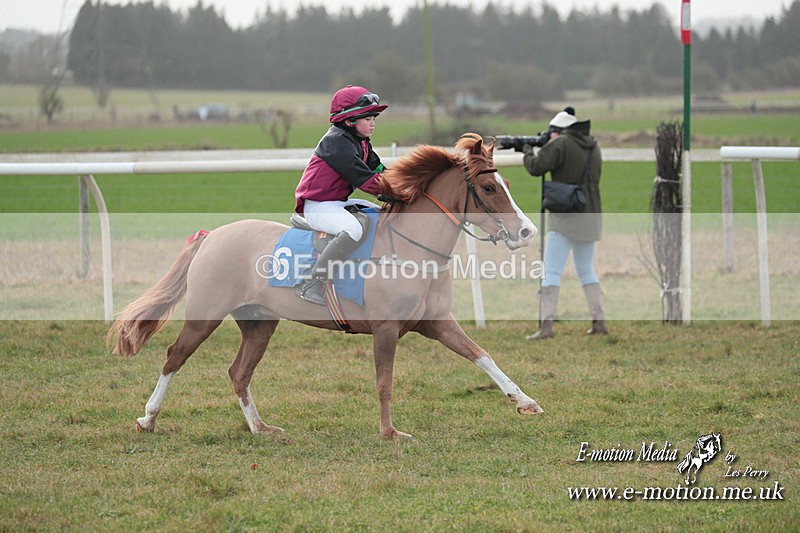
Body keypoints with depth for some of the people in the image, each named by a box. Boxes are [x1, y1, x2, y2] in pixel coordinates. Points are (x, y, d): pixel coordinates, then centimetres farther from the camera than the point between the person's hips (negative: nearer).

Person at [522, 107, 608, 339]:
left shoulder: (561, 144, -9)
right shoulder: (593, 147, 13)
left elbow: (536, 167, -14)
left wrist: (528, 152, 7)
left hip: (566, 218, -7)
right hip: (590, 217, 7)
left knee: (552, 271, -7)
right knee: (586, 270, 18)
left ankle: (547, 326, -15)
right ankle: (599, 322, 15)